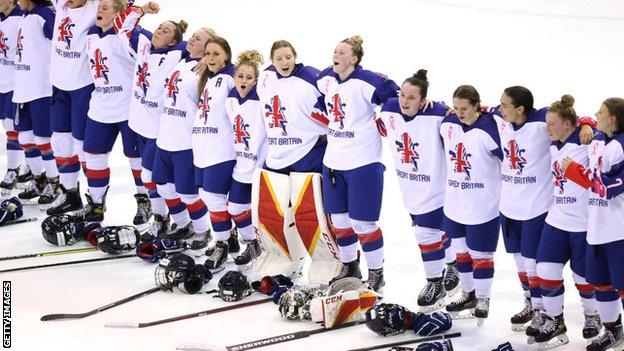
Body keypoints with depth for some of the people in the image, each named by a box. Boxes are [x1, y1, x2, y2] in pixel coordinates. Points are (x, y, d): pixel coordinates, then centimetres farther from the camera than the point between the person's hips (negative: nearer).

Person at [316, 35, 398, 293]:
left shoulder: (366, 82, -17)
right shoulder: (327, 80, 5)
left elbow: (395, 97, -18)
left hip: (363, 163, -7)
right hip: (333, 162, 7)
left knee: (362, 222, -2)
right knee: (339, 219, 15)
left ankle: (376, 274, 13)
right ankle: (349, 267, 33)